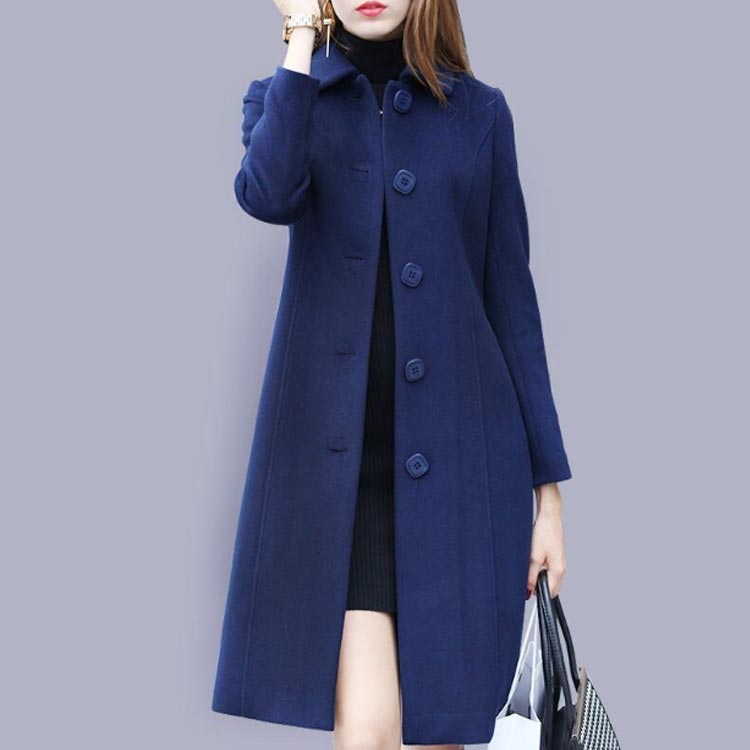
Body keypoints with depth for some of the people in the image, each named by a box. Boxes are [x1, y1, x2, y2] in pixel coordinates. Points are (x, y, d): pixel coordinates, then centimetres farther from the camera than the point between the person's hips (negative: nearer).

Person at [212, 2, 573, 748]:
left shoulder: (479, 111, 8)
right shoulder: (285, 97, 8)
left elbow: (511, 300, 6)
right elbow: (269, 196, -17)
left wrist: (548, 483, 3)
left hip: (456, 455, 1)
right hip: (335, 454, -1)